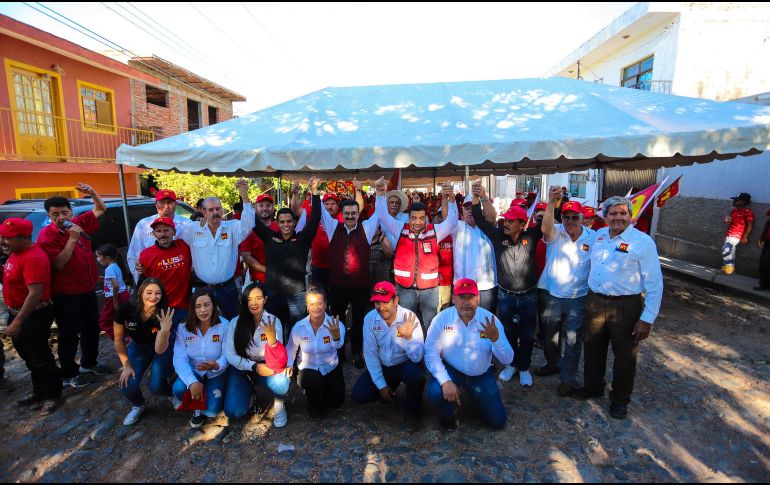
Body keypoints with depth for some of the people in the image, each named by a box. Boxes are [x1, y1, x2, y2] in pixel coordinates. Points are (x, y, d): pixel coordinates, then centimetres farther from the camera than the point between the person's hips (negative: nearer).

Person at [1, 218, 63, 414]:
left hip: (34, 315, -10)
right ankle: (39, 392, 39)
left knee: (40, 357, 4)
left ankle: (53, 396, 21)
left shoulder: (33, 258, -26)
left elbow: (35, 293, -30)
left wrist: (17, 322, -28)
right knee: (28, 354, 22)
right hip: (17, 312, 10)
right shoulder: (17, 252, 4)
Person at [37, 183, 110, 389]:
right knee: (69, 334, 5)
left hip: (89, 289, 6)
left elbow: (100, 209, 13)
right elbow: (59, 264, -23)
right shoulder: (46, 235, -15)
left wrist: (93, 193, -7)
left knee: (92, 328, 19)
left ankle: (89, 363, 38)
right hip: (65, 295, -6)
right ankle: (68, 374, 21)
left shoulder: (80, 223, 0)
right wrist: (72, 238, -27)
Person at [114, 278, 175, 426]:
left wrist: (165, 329, -47)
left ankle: (172, 393, 16)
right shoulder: (126, 309, -26)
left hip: (161, 350, -2)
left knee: (156, 387, -21)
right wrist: (127, 365, -11)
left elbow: (160, 350, -30)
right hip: (138, 347, 2)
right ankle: (138, 405, 16)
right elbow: (118, 340, -10)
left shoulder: (164, 315, -30)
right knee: (127, 386, -19)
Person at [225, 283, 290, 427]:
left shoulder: (273, 321, -14)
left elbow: (279, 361, -22)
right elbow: (231, 356, -7)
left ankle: (279, 403, 2)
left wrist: (272, 339, -43)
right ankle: (249, 391, 17)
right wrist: (254, 366, -20)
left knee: (281, 382, -34)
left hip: (267, 368, -2)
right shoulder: (236, 322, -11)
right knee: (233, 411, -18)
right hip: (243, 369, 2)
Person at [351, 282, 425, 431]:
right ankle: (389, 390, 20)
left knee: (416, 377, -35)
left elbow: (417, 357, -27)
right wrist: (381, 385, -10)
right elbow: (370, 353, -8)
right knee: (359, 395, -12)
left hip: (405, 365, -3)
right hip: (382, 366, 3)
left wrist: (408, 336, -46)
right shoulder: (370, 319, -15)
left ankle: (412, 412, -1)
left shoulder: (410, 318, -25)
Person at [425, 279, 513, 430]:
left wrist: (495, 338, -37)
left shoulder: (490, 319, -16)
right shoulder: (442, 319, -19)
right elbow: (431, 353, -19)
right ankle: (449, 412, 9)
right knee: (435, 393, -30)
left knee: (497, 422, 2)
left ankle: (475, 395, 34)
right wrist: (445, 381, -32)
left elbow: (507, 360, -17)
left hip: (481, 375, 2)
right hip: (451, 370, -1)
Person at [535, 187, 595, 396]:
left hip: (578, 298, -1)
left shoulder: (593, 238, -6)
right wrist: (551, 202, -46)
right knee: (550, 334, 21)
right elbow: (546, 228, -33)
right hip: (552, 295, 1)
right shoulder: (556, 232, -8)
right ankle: (553, 363, 45)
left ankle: (569, 379, 26)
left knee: (573, 341, 9)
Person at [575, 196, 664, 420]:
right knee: (593, 349, 18)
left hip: (625, 306, -5)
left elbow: (654, 283, -12)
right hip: (595, 302, 5)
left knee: (624, 355, 11)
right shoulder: (598, 235, 4)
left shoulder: (643, 241, -12)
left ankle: (620, 399, 32)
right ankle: (592, 387, 41)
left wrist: (647, 319, -15)